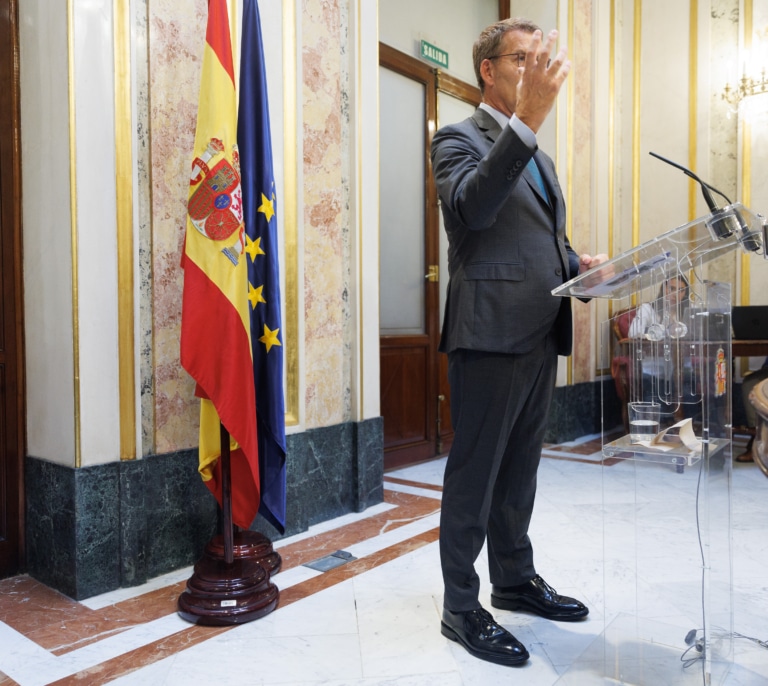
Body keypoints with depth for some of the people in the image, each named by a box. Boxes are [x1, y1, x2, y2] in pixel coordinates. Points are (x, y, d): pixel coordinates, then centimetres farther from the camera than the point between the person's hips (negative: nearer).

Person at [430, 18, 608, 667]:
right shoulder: (460, 138, -3)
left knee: (520, 468, 18)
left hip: (542, 335, 8)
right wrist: (526, 119, -31)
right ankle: (461, 608, 15)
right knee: (475, 474, 1)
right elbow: (470, 208, -24)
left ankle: (516, 578, 34)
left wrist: (580, 264, 5)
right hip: (491, 336, -8)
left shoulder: (540, 157, 23)